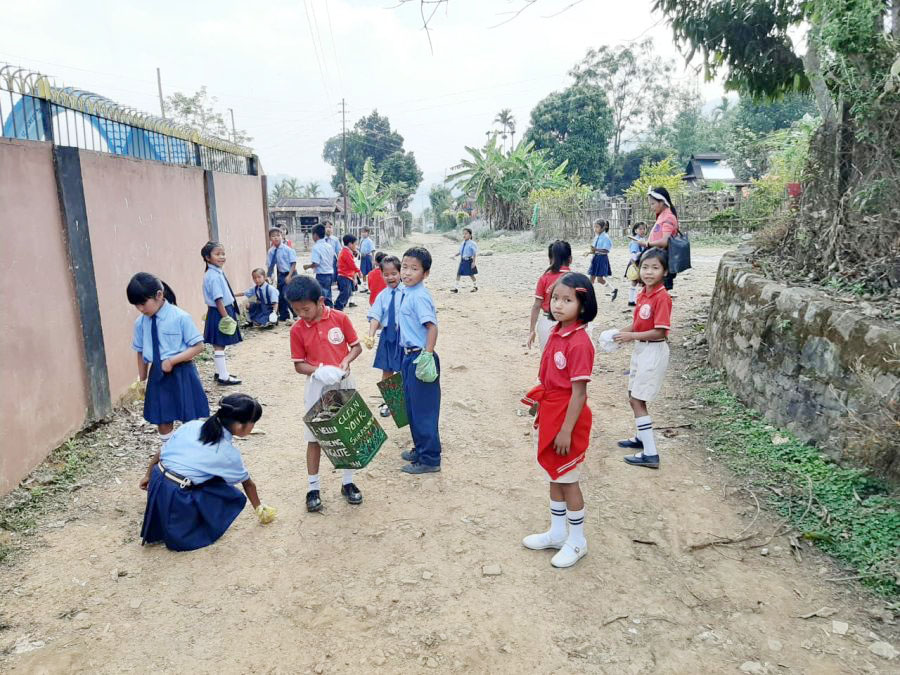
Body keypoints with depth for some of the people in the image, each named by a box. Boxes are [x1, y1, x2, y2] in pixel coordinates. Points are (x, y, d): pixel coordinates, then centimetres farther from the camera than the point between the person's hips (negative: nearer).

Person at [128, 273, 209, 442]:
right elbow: (141, 352, 9)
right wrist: (142, 380, 13)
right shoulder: (140, 322, -2)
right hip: (158, 375, 5)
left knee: (190, 419, 8)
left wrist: (172, 360, -21)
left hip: (181, 374, -5)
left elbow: (198, 346, -14)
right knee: (162, 420, 15)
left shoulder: (180, 317, -17)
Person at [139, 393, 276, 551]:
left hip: (156, 481, 6)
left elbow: (160, 453, 9)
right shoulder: (229, 453, -3)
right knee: (233, 497, 10)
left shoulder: (192, 425, 4)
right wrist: (259, 509, 28)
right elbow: (248, 484, 12)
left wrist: (148, 476, 25)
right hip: (175, 499, -5)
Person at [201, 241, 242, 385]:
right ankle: (223, 377, 5)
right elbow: (218, 299, -23)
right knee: (219, 345, -1)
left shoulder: (217, 273, 9)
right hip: (219, 313, -10)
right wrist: (226, 316, -21)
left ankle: (220, 372, 30)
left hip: (223, 311, 10)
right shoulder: (214, 276, -20)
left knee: (219, 345, 18)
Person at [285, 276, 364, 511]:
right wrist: (318, 370, -23)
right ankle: (313, 488, 19)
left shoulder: (339, 318, -9)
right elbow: (299, 365, -4)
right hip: (317, 387, 0)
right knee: (314, 438, 6)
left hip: (343, 384, 1)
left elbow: (356, 346, 0)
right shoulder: (297, 329, -7)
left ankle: (348, 483, 26)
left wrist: (346, 361, -19)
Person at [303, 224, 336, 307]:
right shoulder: (329, 246, 9)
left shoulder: (316, 247, -13)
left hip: (321, 275, -7)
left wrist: (307, 266, -2)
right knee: (328, 298, 15)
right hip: (329, 274, 7)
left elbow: (315, 263, -19)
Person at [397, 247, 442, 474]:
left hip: (421, 358, -10)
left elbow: (432, 327, -25)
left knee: (423, 411, 2)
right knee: (412, 407, 21)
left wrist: (427, 357, -25)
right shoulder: (406, 292, 8)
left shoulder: (419, 296, -19)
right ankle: (420, 449, 37)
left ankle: (429, 459, 15)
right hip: (409, 356, 10)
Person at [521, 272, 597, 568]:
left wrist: (566, 431, -19)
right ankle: (557, 532, 36)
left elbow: (579, 392, -21)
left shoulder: (579, 342, -23)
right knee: (554, 476, 20)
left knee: (568, 480, 7)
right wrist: (542, 413, 16)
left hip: (567, 420, -8)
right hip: (550, 416, 8)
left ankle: (577, 541, 26)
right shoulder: (556, 332, 2)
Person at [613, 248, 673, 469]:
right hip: (640, 349, 9)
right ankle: (642, 438, 38)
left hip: (654, 351, -9)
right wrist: (620, 333, -3)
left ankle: (650, 454, -1)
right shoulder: (642, 294, 5)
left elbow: (660, 332, -22)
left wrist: (631, 336, -20)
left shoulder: (662, 298, -20)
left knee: (636, 400, -6)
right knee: (634, 397, 19)